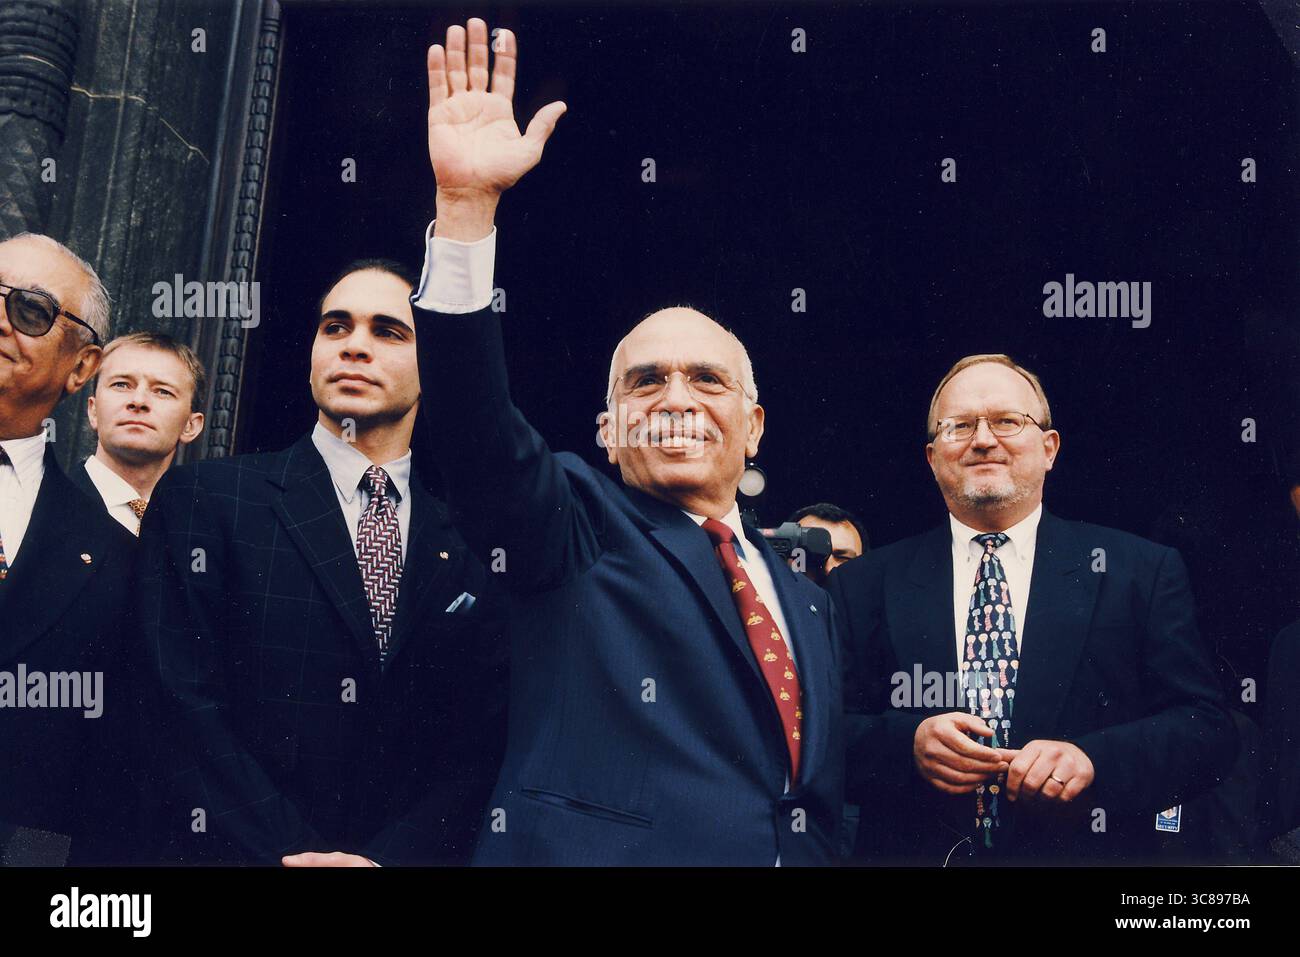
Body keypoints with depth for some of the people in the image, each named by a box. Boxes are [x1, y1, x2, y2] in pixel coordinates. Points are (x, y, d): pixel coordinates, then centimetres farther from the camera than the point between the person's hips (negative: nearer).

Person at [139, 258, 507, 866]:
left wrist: (389, 857, -12)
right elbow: (185, 706, -6)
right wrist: (291, 853, -14)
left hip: (410, 854, 1)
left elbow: (481, 732, 1)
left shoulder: (468, 541, 6)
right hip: (237, 851, 0)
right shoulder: (203, 500, 1)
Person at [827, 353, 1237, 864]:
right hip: (914, 850, 1)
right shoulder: (863, 586, -2)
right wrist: (908, 744, -22)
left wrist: (1093, 759, -23)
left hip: (1085, 853, 0)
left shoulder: (1143, 571, -3)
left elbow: (1207, 727, -7)